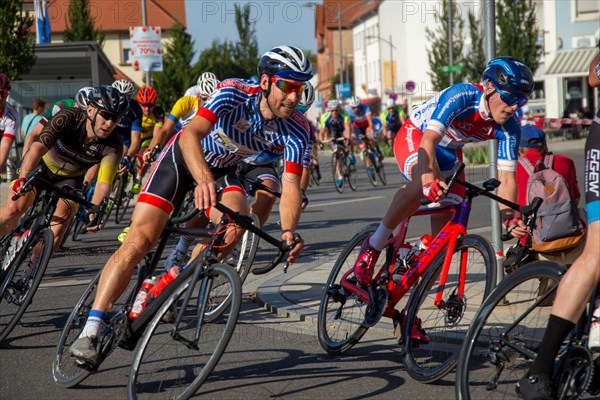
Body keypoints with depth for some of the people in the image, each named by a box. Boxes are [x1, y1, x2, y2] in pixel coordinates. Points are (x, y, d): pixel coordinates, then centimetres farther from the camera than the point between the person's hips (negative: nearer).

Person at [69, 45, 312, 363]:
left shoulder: (296, 130, -21)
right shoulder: (235, 93, -31)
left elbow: (290, 186, -27)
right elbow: (190, 134, -44)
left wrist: (288, 232, -47)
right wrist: (204, 179, -63)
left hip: (223, 171, 4)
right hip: (183, 158, -4)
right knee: (139, 241, -15)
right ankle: (89, 332, -15)